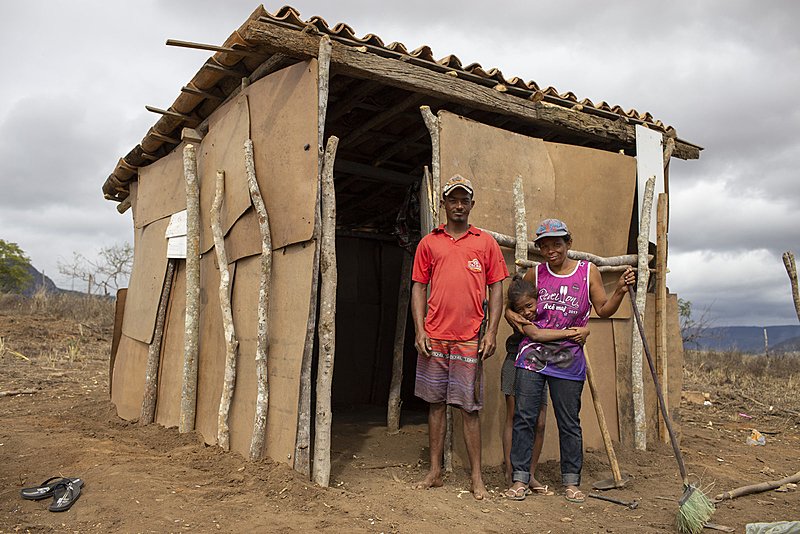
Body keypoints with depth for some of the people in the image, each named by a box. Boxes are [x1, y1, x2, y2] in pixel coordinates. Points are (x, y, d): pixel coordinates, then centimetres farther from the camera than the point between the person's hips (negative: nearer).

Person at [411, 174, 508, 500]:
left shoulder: (486, 242, 9)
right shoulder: (429, 243, 11)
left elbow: (496, 289, 7)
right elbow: (418, 288, 9)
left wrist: (491, 332, -2)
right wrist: (420, 330, -1)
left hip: (470, 339, -1)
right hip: (434, 338, 2)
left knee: (469, 408, 2)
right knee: (435, 403, 9)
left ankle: (477, 478, 13)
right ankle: (435, 473, 20)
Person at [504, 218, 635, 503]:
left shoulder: (588, 272, 5)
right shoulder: (535, 274, 8)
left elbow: (603, 310, 4)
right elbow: (510, 306, 20)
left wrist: (620, 291, -13)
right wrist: (516, 318, 0)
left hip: (568, 359, -1)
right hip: (533, 354, 1)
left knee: (569, 422, 7)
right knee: (524, 417, -1)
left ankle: (571, 482, 20)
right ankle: (520, 479, 9)